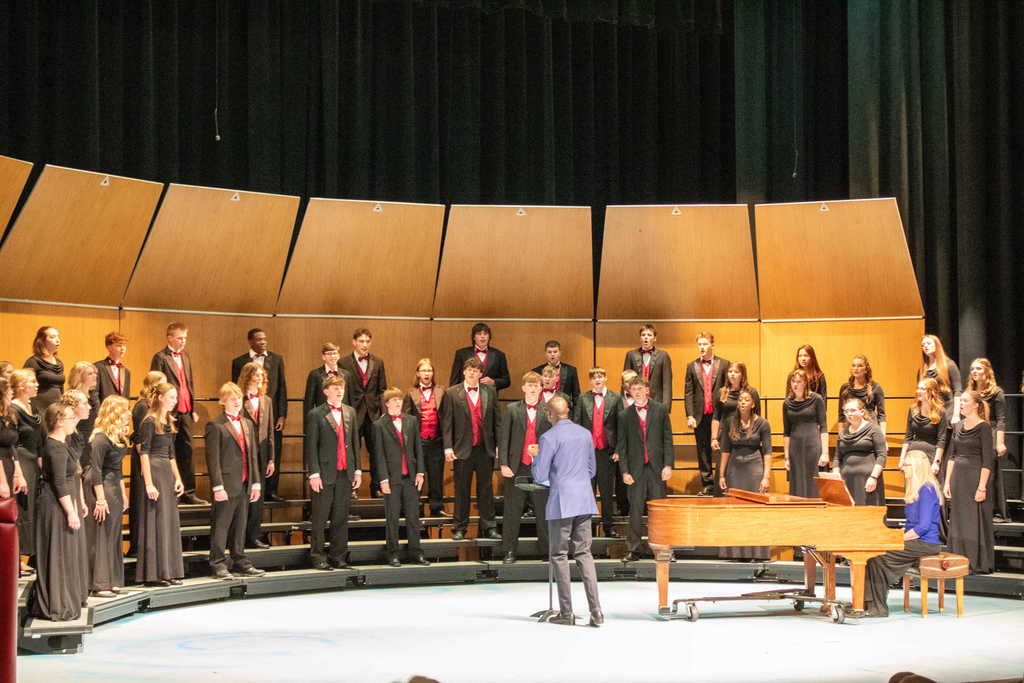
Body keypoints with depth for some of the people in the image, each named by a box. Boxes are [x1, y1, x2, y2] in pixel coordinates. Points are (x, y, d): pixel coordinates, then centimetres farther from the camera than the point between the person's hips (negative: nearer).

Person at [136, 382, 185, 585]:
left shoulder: (169, 422, 14)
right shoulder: (150, 422, -10)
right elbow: (144, 453, -14)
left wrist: (178, 478, 12)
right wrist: (148, 483, -19)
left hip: (168, 472, 9)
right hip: (154, 471, -9)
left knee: (171, 521, 9)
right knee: (157, 521, -5)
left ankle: (169, 572, 15)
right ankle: (155, 573, 1)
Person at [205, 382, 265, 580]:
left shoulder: (247, 424, 16)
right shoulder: (215, 425, -7)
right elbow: (213, 458, -11)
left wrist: (256, 482, 11)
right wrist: (218, 486, -16)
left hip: (245, 484, 7)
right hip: (227, 485, -7)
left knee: (240, 526, 13)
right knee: (221, 525, -1)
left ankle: (240, 563, 20)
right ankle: (218, 565, 4)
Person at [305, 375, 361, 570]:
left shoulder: (350, 412, 12)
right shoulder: (316, 415, -4)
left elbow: (354, 442, 14)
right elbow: (311, 447, -6)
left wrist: (357, 470, 10)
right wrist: (313, 474, -12)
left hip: (346, 473, 5)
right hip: (324, 474, -5)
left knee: (341, 518, 9)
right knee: (320, 518, 1)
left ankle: (338, 557, 16)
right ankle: (318, 557, 7)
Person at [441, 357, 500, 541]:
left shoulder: (490, 393, 6)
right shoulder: (452, 393, 0)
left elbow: (496, 421, 7)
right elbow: (447, 422, -2)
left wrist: (498, 445, 3)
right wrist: (448, 447, -9)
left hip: (485, 449, 2)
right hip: (462, 449, -2)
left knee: (486, 489, 6)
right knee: (462, 490, 5)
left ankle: (488, 527, 13)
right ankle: (460, 527, 13)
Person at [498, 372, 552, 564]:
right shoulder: (512, 409, 5)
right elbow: (503, 437, 2)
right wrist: (503, 464, -6)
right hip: (517, 468, 0)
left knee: (543, 510, 4)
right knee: (513, 511, 3)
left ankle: (547, 549, 13)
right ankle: (509, 551, 10)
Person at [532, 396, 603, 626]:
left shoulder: (549, 437, -11)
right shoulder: (586, 434, 10)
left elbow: (540, 476, -9)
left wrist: (535, 456, 8)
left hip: (561, 504, -6)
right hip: (584, 502, 6)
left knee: (559, 556, 4)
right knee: (584, 554, 8)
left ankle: (566, 612, 5)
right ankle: (595, 610, -1)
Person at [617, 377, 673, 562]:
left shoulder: (660, 410, 4)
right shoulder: (625, 416, 6)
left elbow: (667, 439, 3)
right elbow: (622, 446, 5)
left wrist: (668, 465, -5)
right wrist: (625, 471, -3)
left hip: (657, 467, 0)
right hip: (636, 468, 0)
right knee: (635, 510, 2)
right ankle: (634, 549, 7)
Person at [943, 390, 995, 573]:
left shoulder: (983, 427, -9)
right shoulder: (958, 426, 11)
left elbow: (987, 460, -12)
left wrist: (982, 486, -18)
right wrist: (947, 482, 9)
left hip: (975, 476, -7)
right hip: (958, 477, 7)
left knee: (976, 520, -3)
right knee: (958, 520, 9)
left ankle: (980, 564, 4)